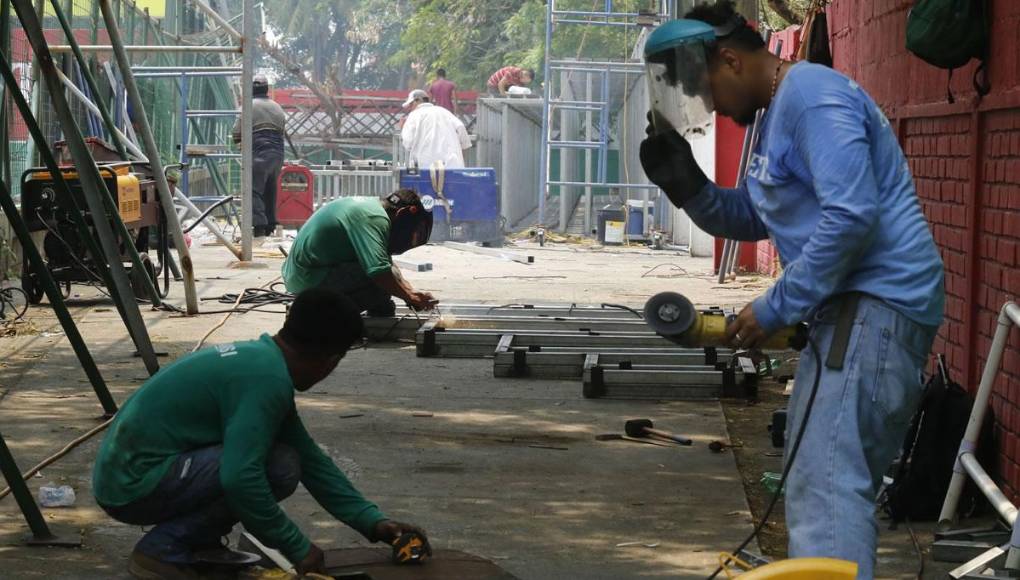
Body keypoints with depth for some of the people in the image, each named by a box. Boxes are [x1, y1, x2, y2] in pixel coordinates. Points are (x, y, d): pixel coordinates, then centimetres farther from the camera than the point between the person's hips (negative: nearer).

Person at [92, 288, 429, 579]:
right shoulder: (266, 378, -20)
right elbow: (241, 478, -29)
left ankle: (197, 545, 12)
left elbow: (311, 459, 17)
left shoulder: (260, 360, 11)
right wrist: (297, 548, -17)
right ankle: (164, 551, -9)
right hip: (134, 484, -10)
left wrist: (372, 522, 15)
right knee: (279, 467, -19)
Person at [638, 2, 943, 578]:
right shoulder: (776, 115, 19)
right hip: (851, 309, 11)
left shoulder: (813, 97, -15)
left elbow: (851, 217, -24)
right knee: (819, 477, 19)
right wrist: (686, 186, 8)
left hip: (878, 307, -11)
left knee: (826, 487, -18)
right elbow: (751, 219, 27)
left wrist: (775, 308, -18)